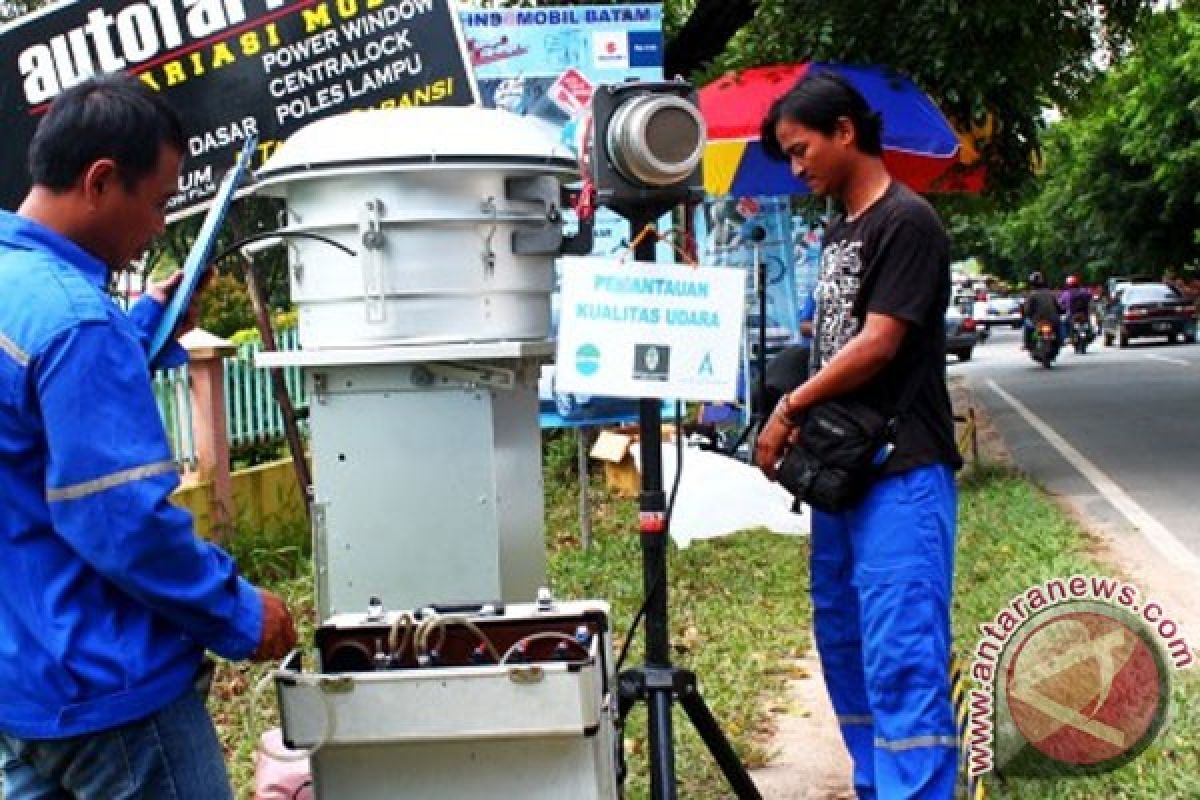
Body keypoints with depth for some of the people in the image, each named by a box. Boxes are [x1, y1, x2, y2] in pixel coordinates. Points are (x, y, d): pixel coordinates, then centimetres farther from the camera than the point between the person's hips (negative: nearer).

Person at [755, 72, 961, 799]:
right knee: (844, 649, 14)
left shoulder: (907, 222, -9)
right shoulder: (841, 231, 17)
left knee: (902, 658, -11)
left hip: (902, 473, -9)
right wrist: (802, 422, 1)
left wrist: (789, 409, -7)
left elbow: (878, 344, -15)